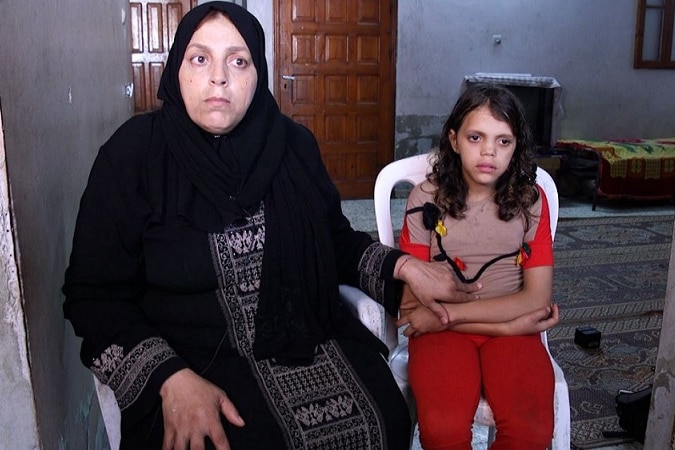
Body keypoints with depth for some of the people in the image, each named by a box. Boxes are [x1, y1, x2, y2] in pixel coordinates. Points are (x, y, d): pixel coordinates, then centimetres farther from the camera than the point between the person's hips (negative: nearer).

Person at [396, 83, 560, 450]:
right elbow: (412, 303, -6)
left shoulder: (531, 200, 1)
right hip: (441, 331, -1)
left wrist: (448, 313, -14)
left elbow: (538, 297, -4)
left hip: (513, 329, 2)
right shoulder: (426, 199, -4)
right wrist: (507, 322, -10)